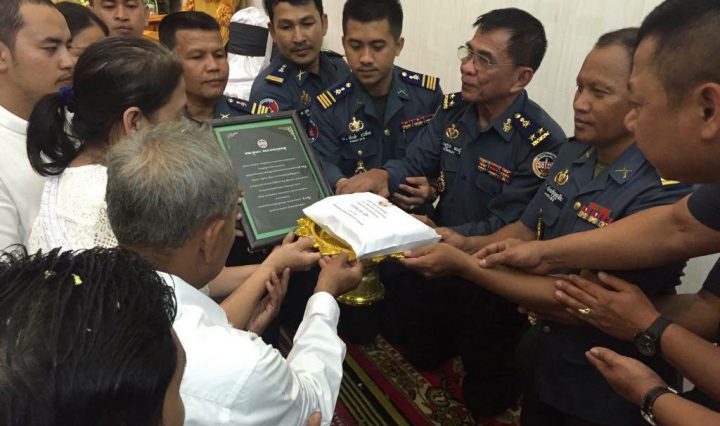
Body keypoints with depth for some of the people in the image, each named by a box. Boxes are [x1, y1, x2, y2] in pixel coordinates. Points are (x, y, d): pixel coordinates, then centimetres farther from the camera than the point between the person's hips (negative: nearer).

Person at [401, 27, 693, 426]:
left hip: (606, 393, -6)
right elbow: (526, 231, 4)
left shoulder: (663, 194, -30)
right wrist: (463, 244, -14)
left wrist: (464, 265, -28)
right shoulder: (574, 153, -5)